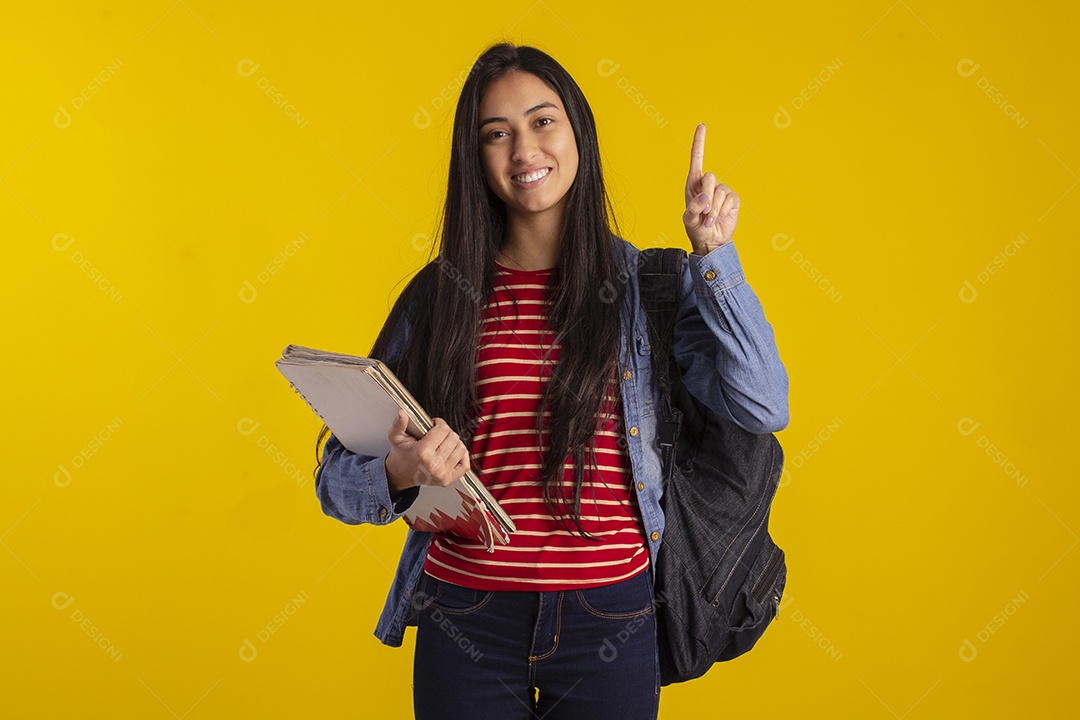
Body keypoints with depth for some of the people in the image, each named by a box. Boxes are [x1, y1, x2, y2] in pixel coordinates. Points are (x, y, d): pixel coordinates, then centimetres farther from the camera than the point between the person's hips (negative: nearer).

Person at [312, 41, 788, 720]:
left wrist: (714, 253, -12)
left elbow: (763, 408, -11)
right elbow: (338, 476, 2)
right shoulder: (440, 294, 2)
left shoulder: (649, 285, 2)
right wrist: (401, 473, -20)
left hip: (609, 620, 0)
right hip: (467, 622, 1)